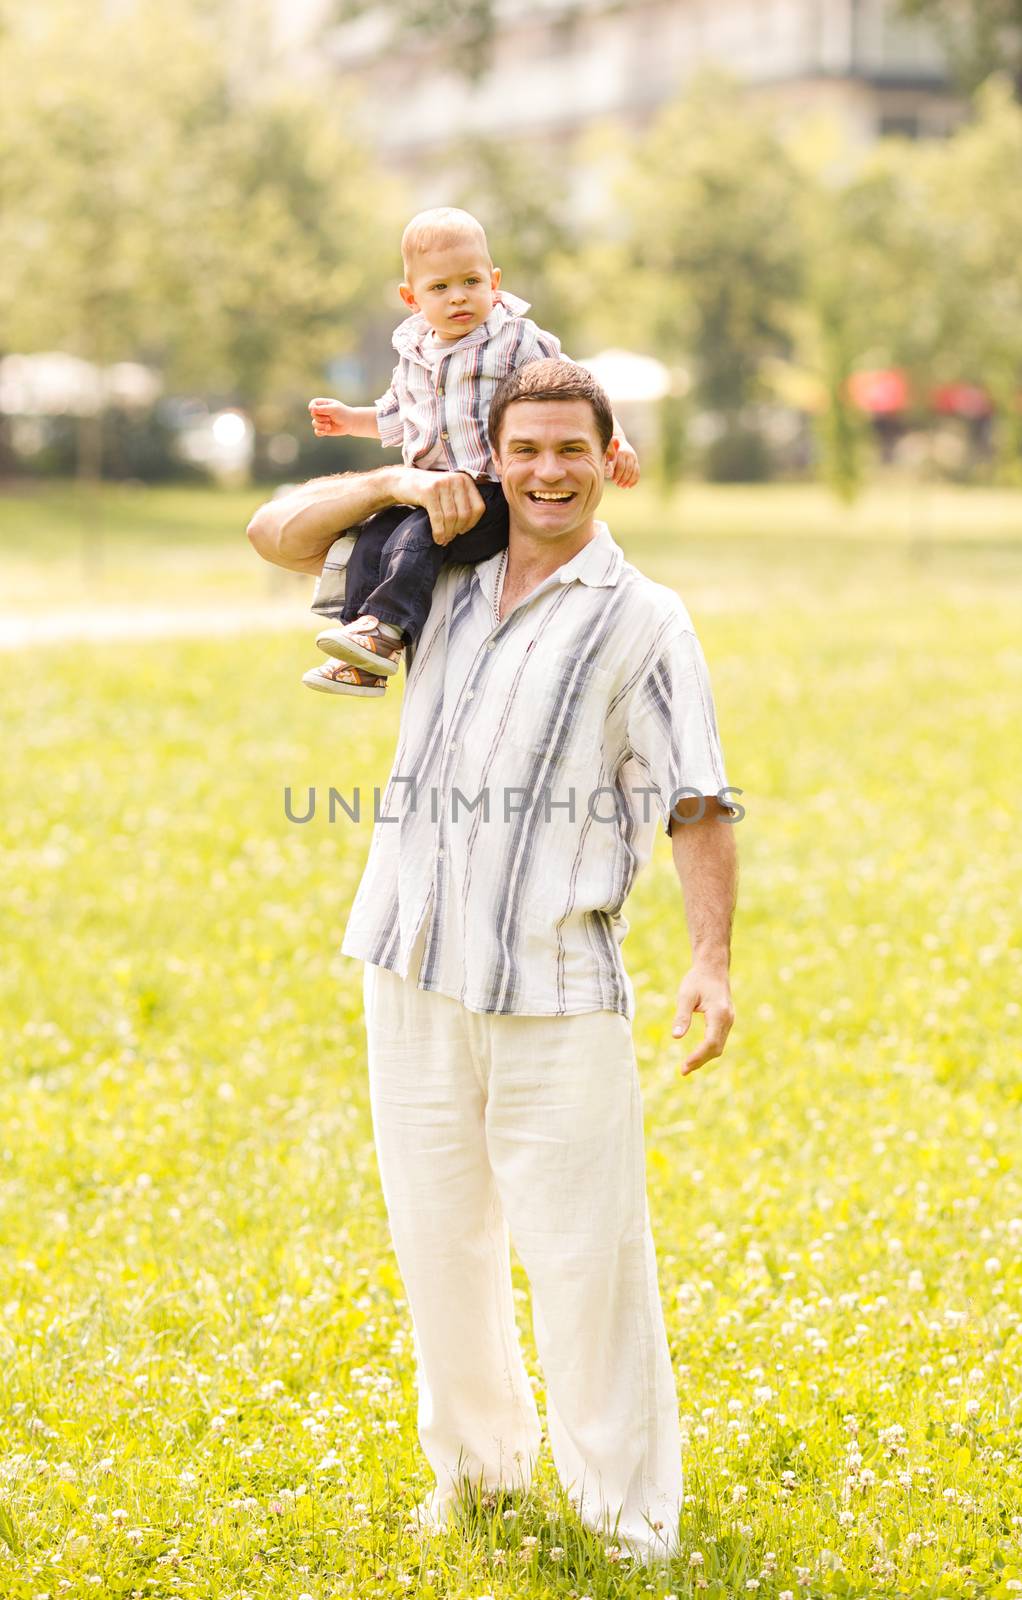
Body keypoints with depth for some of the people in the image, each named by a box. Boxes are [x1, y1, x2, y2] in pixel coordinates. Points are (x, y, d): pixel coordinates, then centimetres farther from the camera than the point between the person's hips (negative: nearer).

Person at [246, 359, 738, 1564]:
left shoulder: (642, 622, -1)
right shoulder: (444, 576, 12)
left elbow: (696, 804, -6)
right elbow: (275, 533, 15)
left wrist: (712, 958, -18)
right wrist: (398, 484, 1)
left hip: (556, 990, -4)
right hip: (414, 968, 5)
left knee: (584, 1251, -5)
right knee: (438, 1234, 13)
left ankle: (630, 1506, 8)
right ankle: (476, 1457, 31)